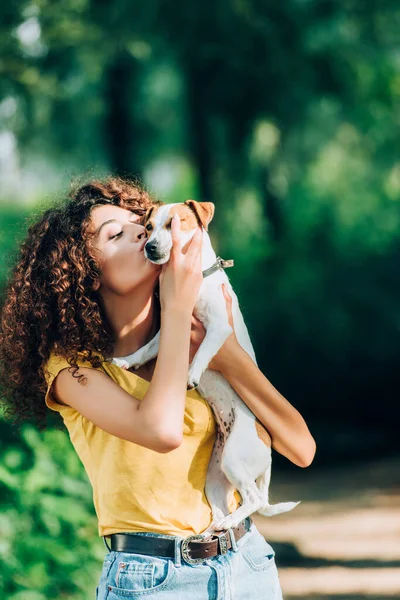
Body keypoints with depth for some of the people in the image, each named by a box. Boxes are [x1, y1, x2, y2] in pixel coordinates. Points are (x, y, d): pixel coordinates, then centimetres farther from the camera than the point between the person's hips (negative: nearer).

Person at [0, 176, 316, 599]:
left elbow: (301, 448, -3)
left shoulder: (203, 339, 3)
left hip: (248, 563, 4)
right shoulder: (73, 364, -8)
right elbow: (161, 430, -26)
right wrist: (177, 306, -18)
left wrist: (227, 358, -13)